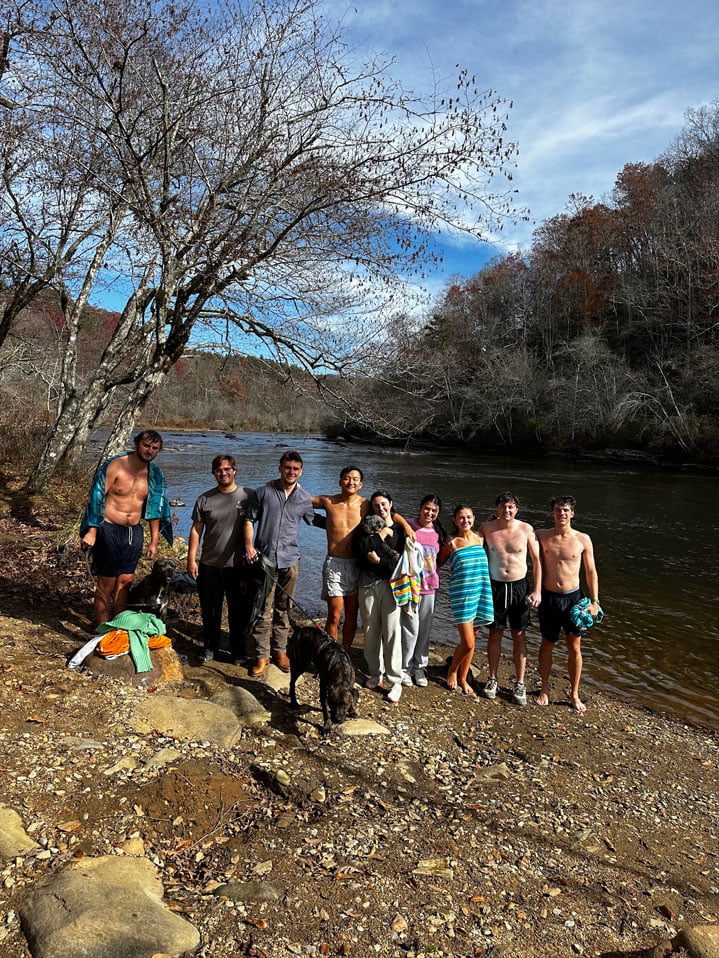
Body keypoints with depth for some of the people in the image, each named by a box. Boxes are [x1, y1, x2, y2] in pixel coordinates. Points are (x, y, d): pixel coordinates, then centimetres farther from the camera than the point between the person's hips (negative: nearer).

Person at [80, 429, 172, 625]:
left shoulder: (155, 474, 6)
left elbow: (155, 508, 12)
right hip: (110, 530, -5)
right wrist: (92, 531, -13)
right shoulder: (114, 466, -10)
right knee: (106, 582, 1)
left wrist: (154, 541, 12)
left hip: (134, 532, 5)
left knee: (125, 581, 9)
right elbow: (97, 497, -10)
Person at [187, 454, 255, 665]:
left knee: (238, 613, 8)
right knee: (210, 611, 13)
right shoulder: (205, 499, 3)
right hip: (209, 565, 2)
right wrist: (191, 559, 1)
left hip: (238, 566, -2)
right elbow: (196, 530, 6)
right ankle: (210, 648, 32)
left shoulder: (248, 496, -3)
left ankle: (238, 652, 24)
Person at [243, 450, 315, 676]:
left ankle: (280, 650, 25)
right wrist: (249, 545, -6)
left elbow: (313, 520, 24)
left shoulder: (304, 498, 7)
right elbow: (249, 519, 3)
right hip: (265, 558, -2)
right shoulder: (263, 492, 0)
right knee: (263, 609, -1)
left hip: (290, 559, 2)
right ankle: (262, 655, 11)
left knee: (283, 609, 12)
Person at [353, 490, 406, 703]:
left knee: (392, 631, -6)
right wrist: (380, 536, -6)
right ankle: (375, 674, 23)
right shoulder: (367, 525, 11)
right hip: (368, 583, 2)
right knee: (371, 630, 7)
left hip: (390, 584, -2)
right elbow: (362, 548, -7)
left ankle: (395, 681, 1)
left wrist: (378, 560, -7)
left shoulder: (400, 529, 8)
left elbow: (400, 560, -1)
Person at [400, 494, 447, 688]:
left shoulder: (439, 533, 8)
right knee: (411, 628, -4)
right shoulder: (409, 526, -6)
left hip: (429, 586, 5)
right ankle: (404, 667, 12)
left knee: (425, 629, 10)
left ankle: (419, 666, 24)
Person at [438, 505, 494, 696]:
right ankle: (452, 671, 22)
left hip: (482, 592, 4)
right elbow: (438, 562, 11)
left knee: (469, 640, 11)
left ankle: (463, 678, 30)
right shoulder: (451, 543, -1)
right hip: (461, 594, -4)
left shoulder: (480, 539, 8)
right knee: (468, 644, -7)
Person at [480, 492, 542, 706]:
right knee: (495, 634, 7)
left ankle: (520, 683, 18)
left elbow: (536, 561, 2)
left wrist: (537, 590, -3)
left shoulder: (526, 529, -5)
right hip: (495, 586, 0)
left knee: (519, 636, 6)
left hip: (519, 586, 0)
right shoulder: (486, 528, -4)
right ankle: (492, 679, 23)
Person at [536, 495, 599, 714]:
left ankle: (574, 693, 23)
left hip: (573, 597, 0)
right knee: (547, 644, 12)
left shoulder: (583, 539, -3)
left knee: (574, 647, 7)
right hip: (549, 597, 0)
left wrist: (594, 601, -1)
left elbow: (591, 572, 2)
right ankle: (544, 689, 29)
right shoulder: (541, 536, -3)